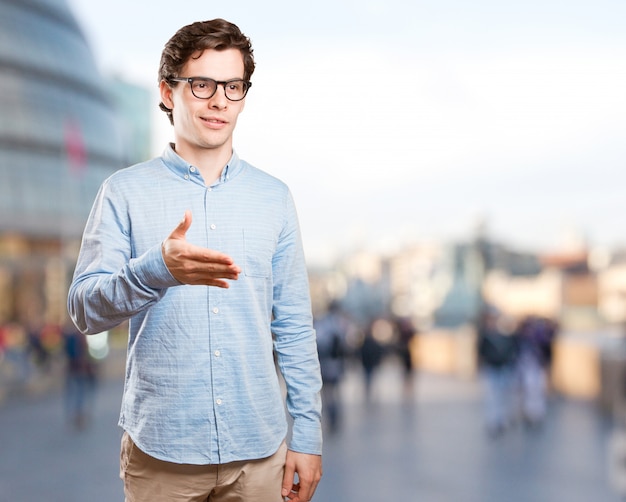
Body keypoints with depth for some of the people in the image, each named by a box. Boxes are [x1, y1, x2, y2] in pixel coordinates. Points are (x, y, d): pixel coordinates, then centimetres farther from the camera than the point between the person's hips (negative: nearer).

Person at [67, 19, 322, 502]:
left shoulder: (273, 196, 6)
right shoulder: (125, 192, -1)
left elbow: (293, 326, 7)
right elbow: (85, 309, -9)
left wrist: (307, 432, 2)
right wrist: (158, 269, -27)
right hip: (160, 449, -2)